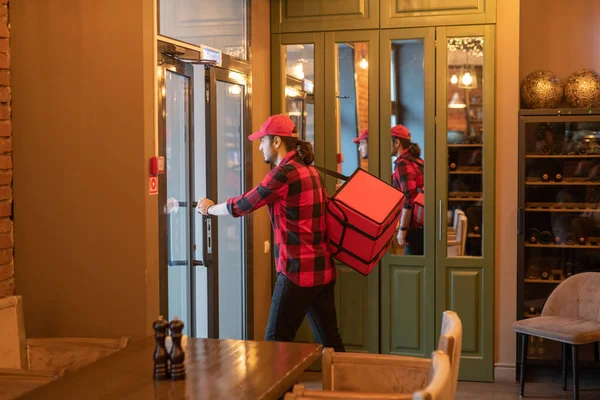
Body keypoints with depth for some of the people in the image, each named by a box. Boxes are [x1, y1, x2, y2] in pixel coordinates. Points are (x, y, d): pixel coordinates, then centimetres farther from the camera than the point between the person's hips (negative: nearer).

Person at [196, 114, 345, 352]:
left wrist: (209, 208, 10)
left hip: (297, 271, -8)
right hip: (322, 269, 8)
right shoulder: (309, 170, 11)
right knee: (329, 340, 12)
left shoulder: (283, 174, -14)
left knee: (276, 342, 1)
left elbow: (241, 206, -6)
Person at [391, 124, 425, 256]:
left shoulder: (403, 164, -13)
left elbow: (409, 199, -20)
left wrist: (402, 229, -17)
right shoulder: (416, 160, 15)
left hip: (414, 226, -9)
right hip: (423, 224, 9)